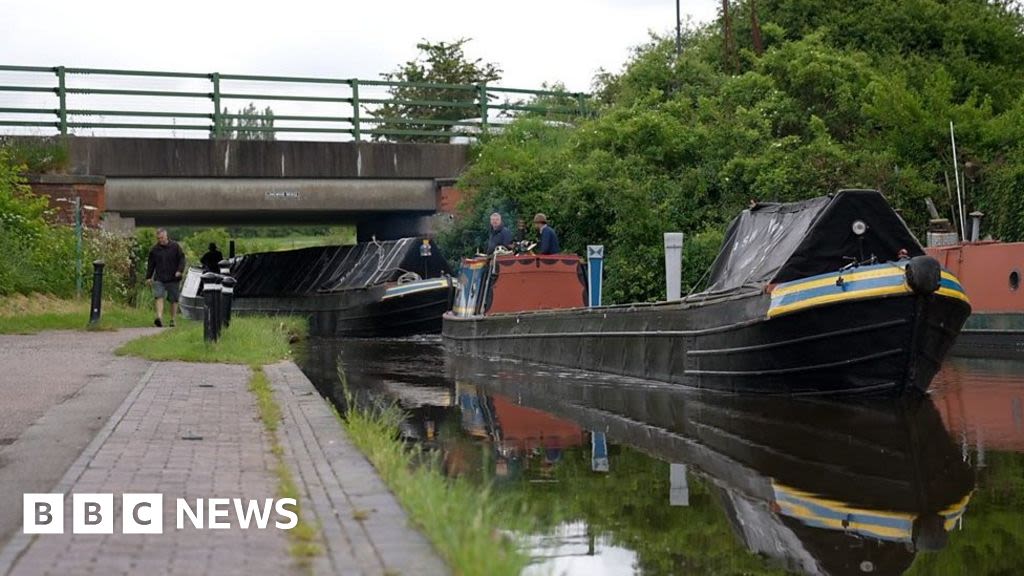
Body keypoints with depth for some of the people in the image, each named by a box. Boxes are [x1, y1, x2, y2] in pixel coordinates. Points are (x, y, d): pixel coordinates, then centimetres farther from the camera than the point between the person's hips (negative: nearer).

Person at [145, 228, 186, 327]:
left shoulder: (175, 247, 2)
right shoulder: (154, 249, 8)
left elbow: (182, 259, 2)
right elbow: (151, 264, 15)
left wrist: (180, 270, -13)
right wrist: (148, 277, 11)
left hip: (173, 278, -1)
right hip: (159, 279, 1)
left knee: (174, 300, 5)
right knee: (159, 297, -16)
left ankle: (172, 319, 16)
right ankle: (159, 318, -25)